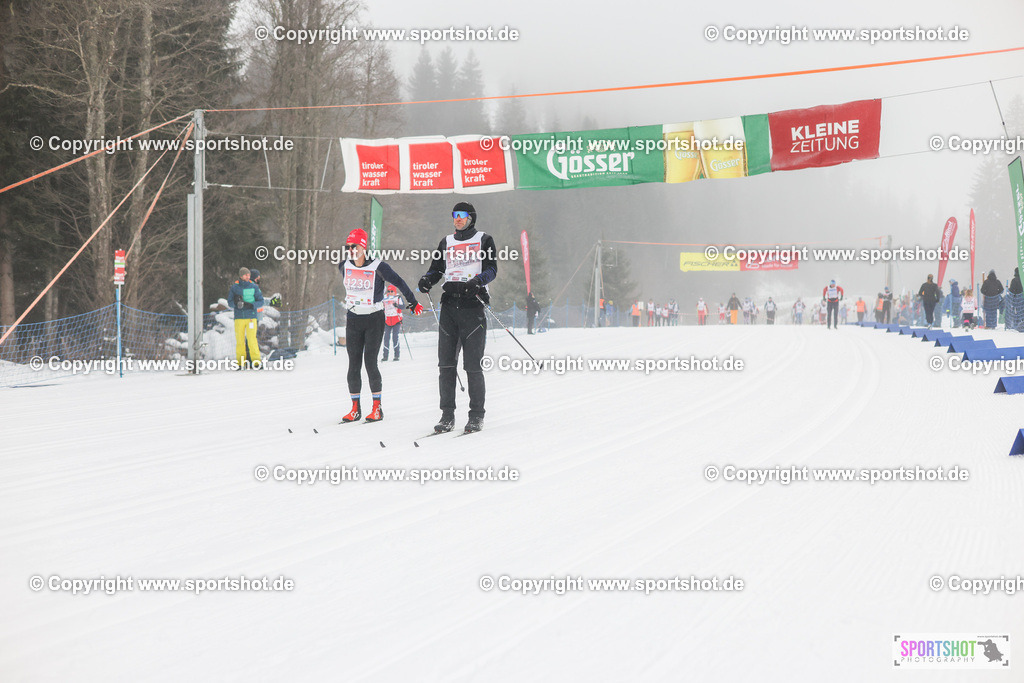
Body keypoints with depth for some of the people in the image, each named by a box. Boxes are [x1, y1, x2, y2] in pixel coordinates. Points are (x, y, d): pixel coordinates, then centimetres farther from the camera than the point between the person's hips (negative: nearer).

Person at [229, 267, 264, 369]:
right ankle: (241, 362, 8)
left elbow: (260, 302, 5)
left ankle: (256, 361, -4)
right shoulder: (234, 287, 7)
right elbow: (230, 302, 9)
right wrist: (236, 304, -13)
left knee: (251, 339, -10)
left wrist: (251, 305, -12)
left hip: (251, 317, -1)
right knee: (239, 340, 0)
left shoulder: (254, 287, 5)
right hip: (239, 317, 1)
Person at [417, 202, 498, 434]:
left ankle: (477, 415, 2)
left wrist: (478, 280, -23)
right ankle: (447, 415, 3)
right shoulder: (446, 242, 20)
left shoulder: (484, 240, 8)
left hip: (473, 305, -4)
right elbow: (437, 269, 16)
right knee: (446, 363, -2)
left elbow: (491, 269, -2)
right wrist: (427, 280, -7)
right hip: (449, 304, 4)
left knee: (473, 365, -6)